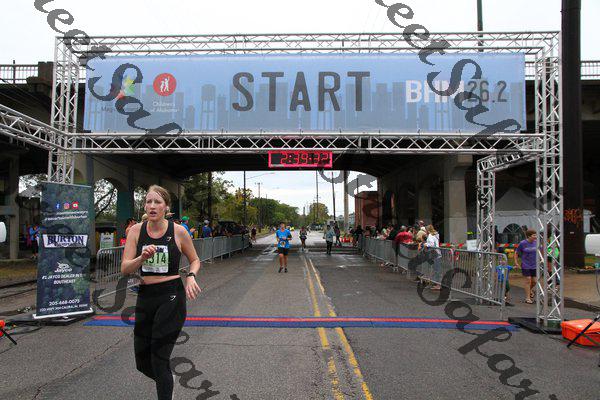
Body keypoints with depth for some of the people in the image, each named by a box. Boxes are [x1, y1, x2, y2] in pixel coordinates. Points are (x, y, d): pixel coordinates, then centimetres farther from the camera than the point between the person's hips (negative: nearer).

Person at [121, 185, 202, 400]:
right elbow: (124, 269, -4)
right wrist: (142, 258, -23)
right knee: (142, 362, 13)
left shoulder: (178, 231, -6)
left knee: (159, 357, -3)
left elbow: (195, 260, 8)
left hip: (171, 297, -4)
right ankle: (167, 381, 45)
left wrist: (191, 276, -12)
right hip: (145, 297, 4)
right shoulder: (136, 230, 0)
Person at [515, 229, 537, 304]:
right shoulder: (522, 243, -11)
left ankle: (530, 290, 41)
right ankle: (527, 298, 4)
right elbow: (516, 253, 0)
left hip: (534, 265, 4)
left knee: (534, 281, 8)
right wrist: (516, 262, -3)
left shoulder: (536, 242, -2)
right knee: (528, 280, -6)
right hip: (525, 265, -4)